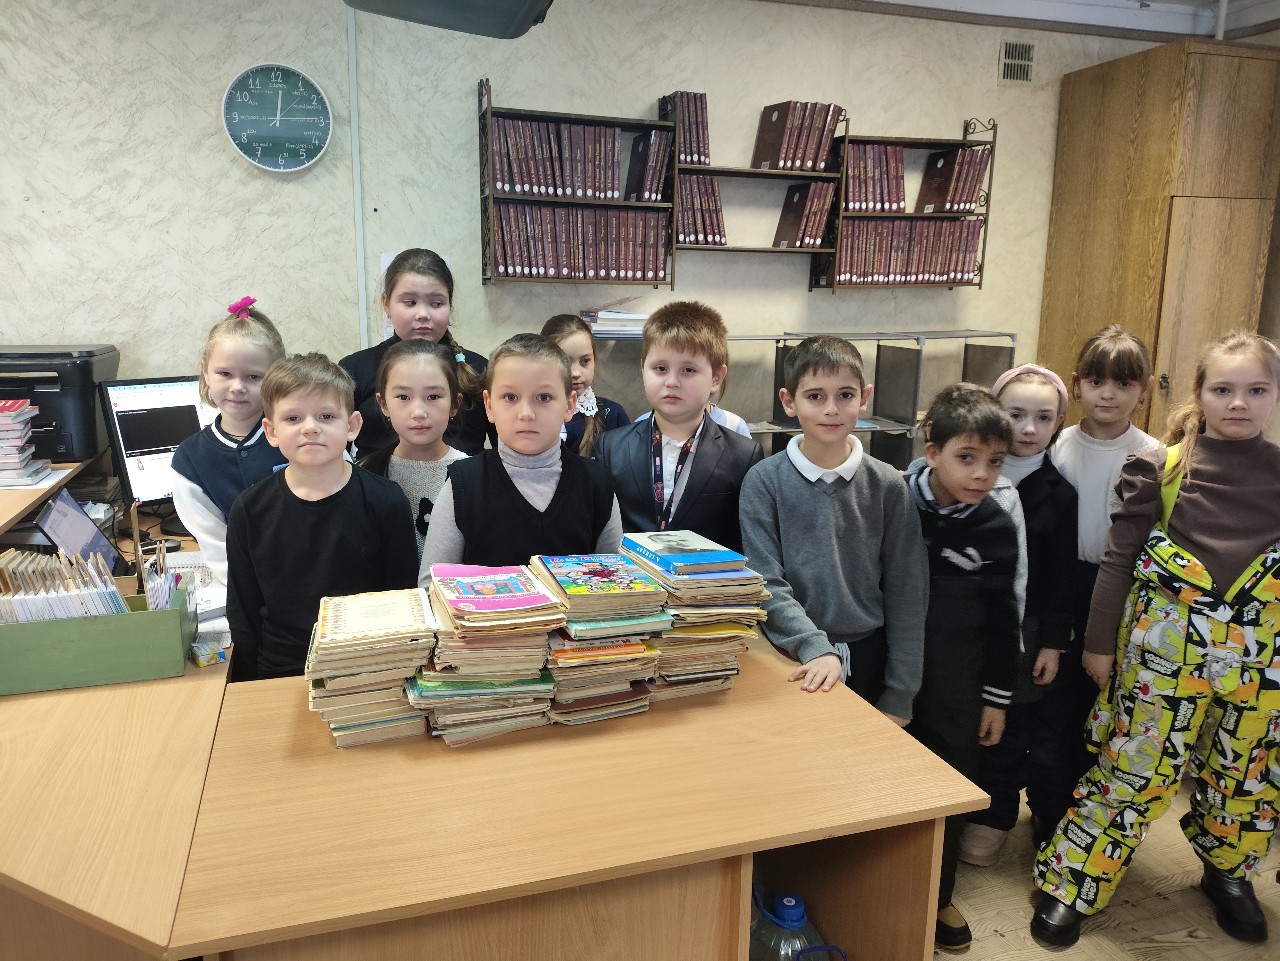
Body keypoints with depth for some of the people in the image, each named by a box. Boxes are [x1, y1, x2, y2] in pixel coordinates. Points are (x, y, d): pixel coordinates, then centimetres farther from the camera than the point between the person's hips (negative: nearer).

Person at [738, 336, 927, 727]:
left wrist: (900, 697, -2)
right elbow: (766, 582, -11)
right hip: (793, 664, -1)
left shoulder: (887, 485, -4)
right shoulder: (763, 481, -8)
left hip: (868, 659, 2)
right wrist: (815, 648, -23)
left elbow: (906, 592, -1)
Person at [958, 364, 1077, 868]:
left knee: (1008, 726, 10)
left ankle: (993, 817, 28)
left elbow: (1060, 577, -1)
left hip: (1022, 629, 0)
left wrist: (1053, 643, -2)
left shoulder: (1058, 493, -4)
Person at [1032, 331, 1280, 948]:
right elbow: (1119, 560, -2)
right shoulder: (1161, 469, -5)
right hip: (1163, 649, -3)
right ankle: (1069, 886, 17)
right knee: (1133, 770, 2)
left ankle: (1228, 873, 44)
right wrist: (1099, 643, -1)